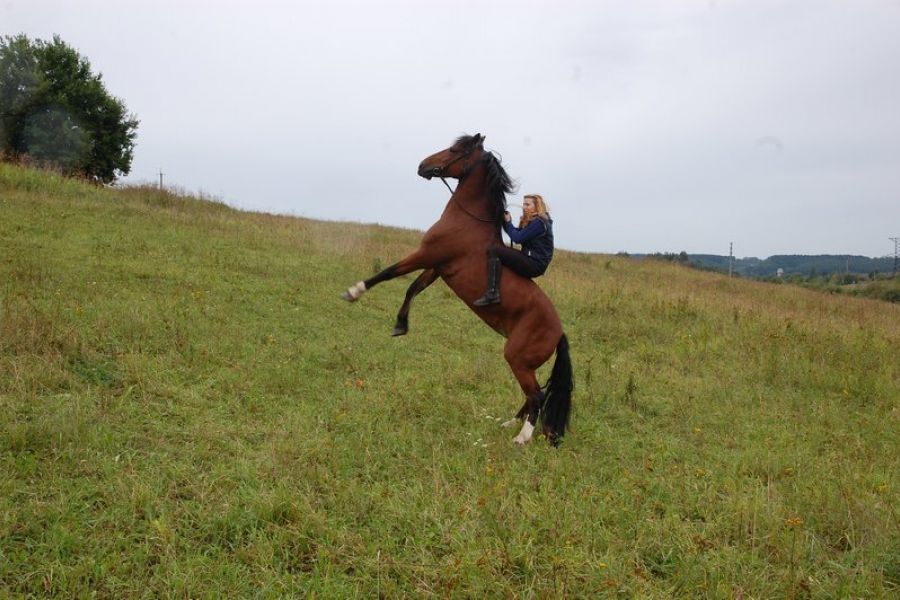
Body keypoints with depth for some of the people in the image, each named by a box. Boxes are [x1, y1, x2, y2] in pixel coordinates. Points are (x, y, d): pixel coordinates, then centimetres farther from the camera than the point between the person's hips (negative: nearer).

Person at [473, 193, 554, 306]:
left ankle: (492, 294, -30)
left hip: (535, 265, -11)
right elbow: (516, 233, 19)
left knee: (493, 250, -19)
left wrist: (508, 222, -3)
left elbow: (517, 238, -18)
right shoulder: (531, 221, 17)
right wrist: (505, 220, 6)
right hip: (531, 263, 11)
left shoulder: (539, 222, -13)